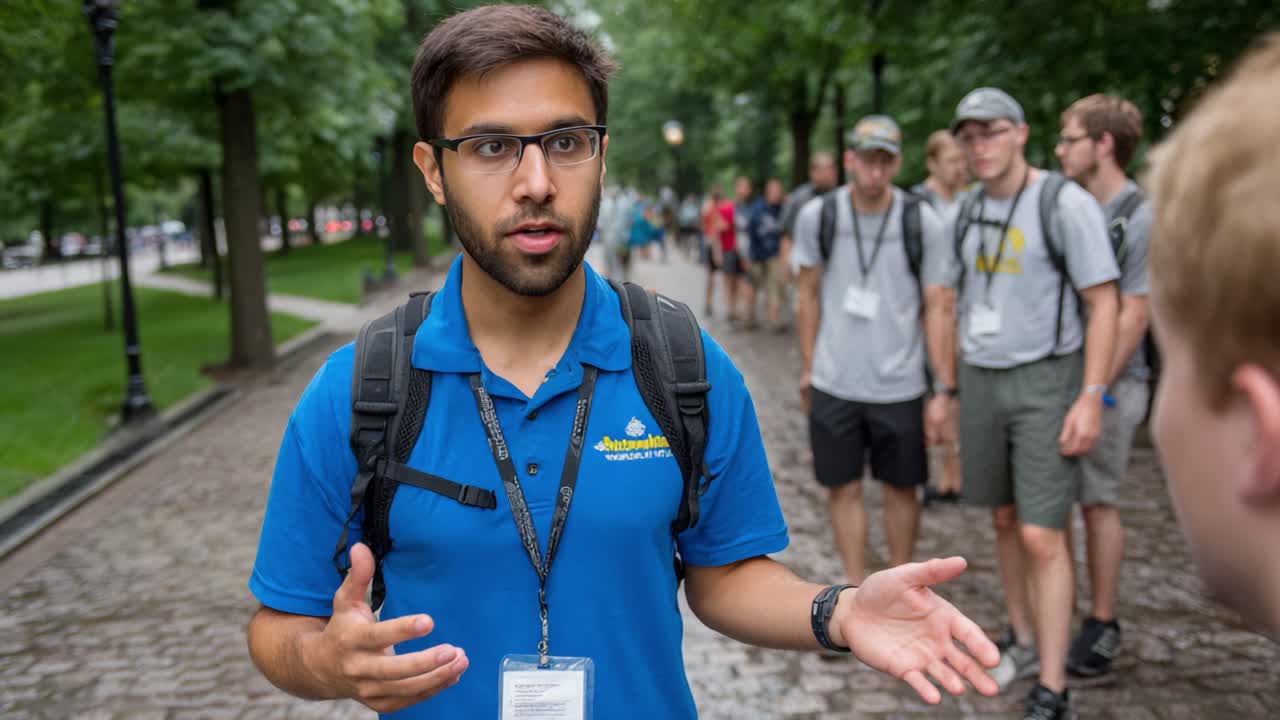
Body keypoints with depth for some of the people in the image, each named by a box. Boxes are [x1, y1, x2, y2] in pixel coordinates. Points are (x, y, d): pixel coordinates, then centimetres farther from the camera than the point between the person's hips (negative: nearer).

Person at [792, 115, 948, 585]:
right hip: (833, 384, 1)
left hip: (900, 385, -1)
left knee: (901, 489, 11)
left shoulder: (923, 223, -7)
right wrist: (809, 366, 9)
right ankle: (855, 588, 24)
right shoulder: (816, 216, -3)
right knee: (843, 489, 8)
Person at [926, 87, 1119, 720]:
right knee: (1004, 519, 15)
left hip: (1047, 381, -6)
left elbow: (1103, 303, -14)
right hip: (982, 381, 6)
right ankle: (1025, 641, 33)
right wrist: (945, 389, 13)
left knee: (1041, 536, -10)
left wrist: (1091, 398, -20)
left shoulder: (1065, 204, -14)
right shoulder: (967, 213, 6)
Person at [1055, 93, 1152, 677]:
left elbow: (1133, 315, -12)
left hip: (1108, 383, -6)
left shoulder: (1139, 218, -10)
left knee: (1098, 503, 1)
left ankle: (1102, 625, 14)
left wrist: (1097, 390, -14)